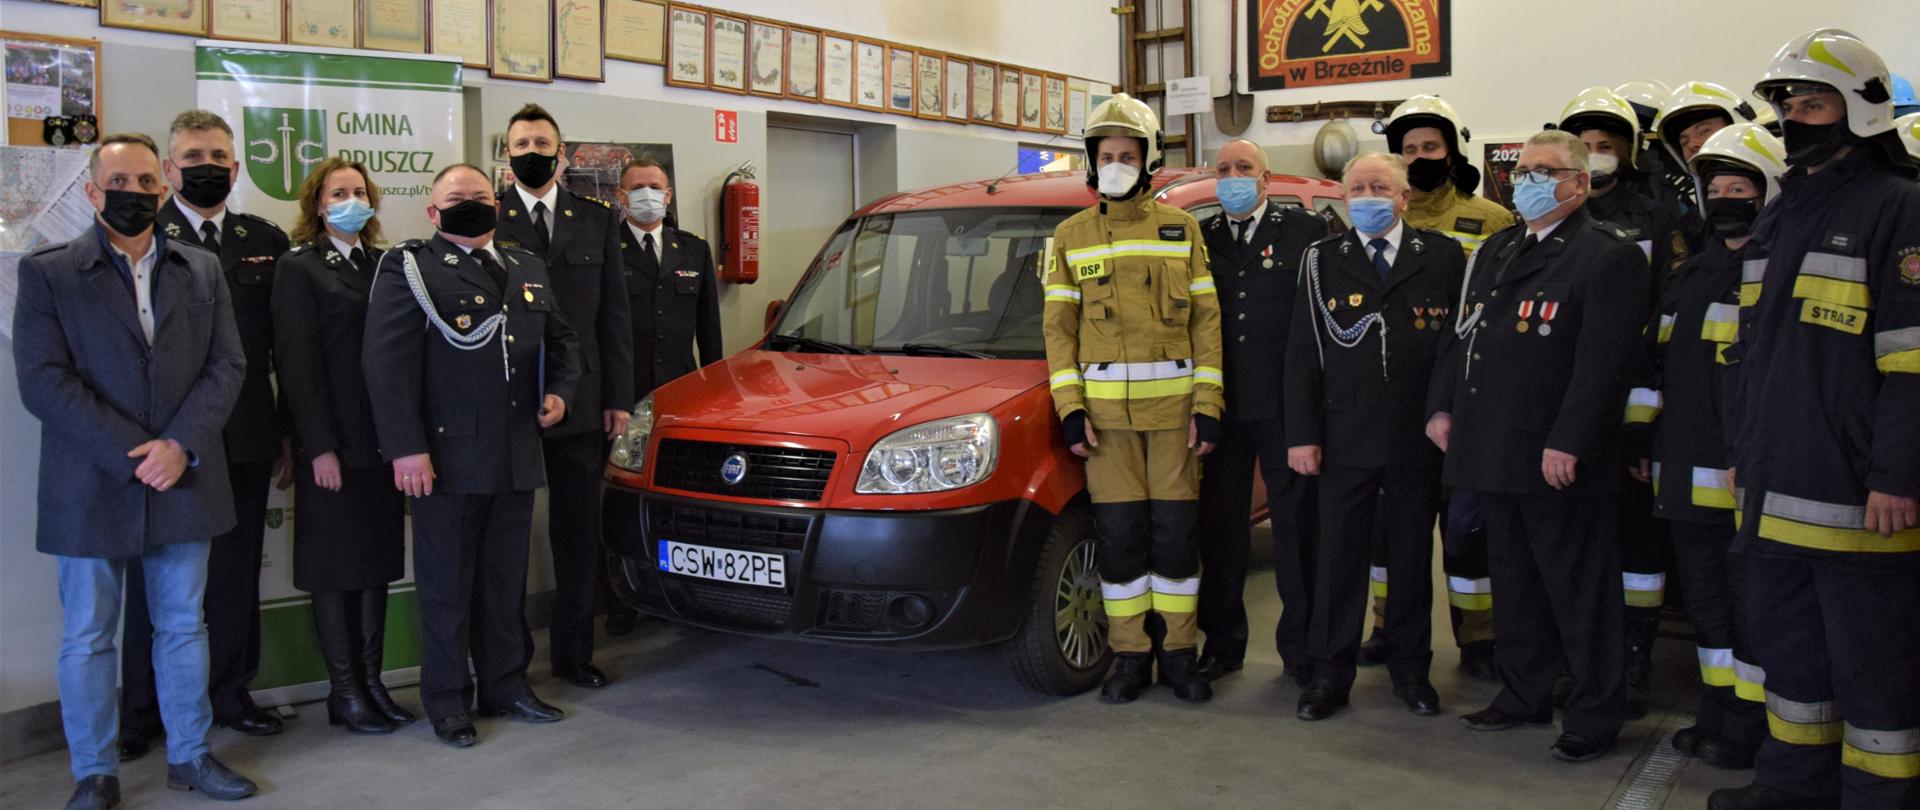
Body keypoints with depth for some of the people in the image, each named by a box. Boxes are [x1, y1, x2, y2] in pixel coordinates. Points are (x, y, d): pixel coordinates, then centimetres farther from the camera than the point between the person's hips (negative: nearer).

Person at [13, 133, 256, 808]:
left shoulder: (202, 270, 9)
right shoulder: (47, 272, 0)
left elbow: (227, 365, 2)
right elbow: (43, 380, -9)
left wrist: (180, 444, -12)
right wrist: (132, 454, -16)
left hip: (183, 478, 3)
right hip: (90, 489, -2)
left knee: (183, 626, 12)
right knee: (86, 638, 7)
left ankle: (189, 754, 24)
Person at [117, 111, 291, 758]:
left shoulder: (267, 241, 9)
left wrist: (287, 430, 7)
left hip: (246, 437, 4)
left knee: (237, 572, 12)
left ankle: (231, 692, 26)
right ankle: (141, 712, 19)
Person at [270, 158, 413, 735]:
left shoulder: (384, 265, 12)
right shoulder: (299, 270, -4)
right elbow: (298, 364, -9)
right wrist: (320, 447, -15)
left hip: (382, 441, 6)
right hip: (333, 446, -5)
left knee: (378, 563, 10)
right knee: (336, 568, 3)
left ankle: (372, 681, 20)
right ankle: (344, 692, 12)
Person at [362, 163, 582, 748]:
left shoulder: (528, 269, 15)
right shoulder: (409, 268, -4)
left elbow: (561, 341, 24)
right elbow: (387, 362, -11)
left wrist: (558, 391, 3)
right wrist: (406, 448, -18)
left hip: (517, 456, 5)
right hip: (447, 458, -5)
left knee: (507, 581, 15)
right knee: (447, 586, 5)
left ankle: (506, 684, 27)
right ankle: (445, 698, 18)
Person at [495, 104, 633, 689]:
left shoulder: (598, 219, 8)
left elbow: (614, 313, 7)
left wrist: (618, 397, 2)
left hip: (581, 402, 3)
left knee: (579, 531, 9)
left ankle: (573, 651, 22)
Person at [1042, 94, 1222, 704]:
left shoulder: (1181, 229, 7)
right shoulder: (1071, 237, 8)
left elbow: (1207, 321, 4)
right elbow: (1059, 327, 5)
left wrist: (1207, 406, -4)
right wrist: (1070, 409, -5)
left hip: (1175, 404, 0)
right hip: (1105, 408, 0)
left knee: (1175, 530, 3)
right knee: (1119, 533, 2)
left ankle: (1179, 654, 16)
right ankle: (1129, 656, 14)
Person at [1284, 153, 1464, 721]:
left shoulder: (1444, 257, 4)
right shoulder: (1322, 261, 5)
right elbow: (1301, 354, 3)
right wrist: (1301, 434, -4)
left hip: (1419, 440, 0)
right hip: (1345, 437, 0)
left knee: (1413, 555, 11)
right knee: (1339, 555, 5)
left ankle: (1410, 667, 25)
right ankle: (1331, 672, 15)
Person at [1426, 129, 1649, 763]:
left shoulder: (1609, 256, -9)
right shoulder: (1495, 251, 16)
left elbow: (1602, 361, -17)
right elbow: (1461, 332, 19)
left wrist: (1567, 443, -22)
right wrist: (1442, 405, 9)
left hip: (1558, 458, -8)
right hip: (1496, 450, 8)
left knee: (1577, 587, 2)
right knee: (1513, 577, 17)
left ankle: (1596, 714, 16)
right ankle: (1524, 694, 30)